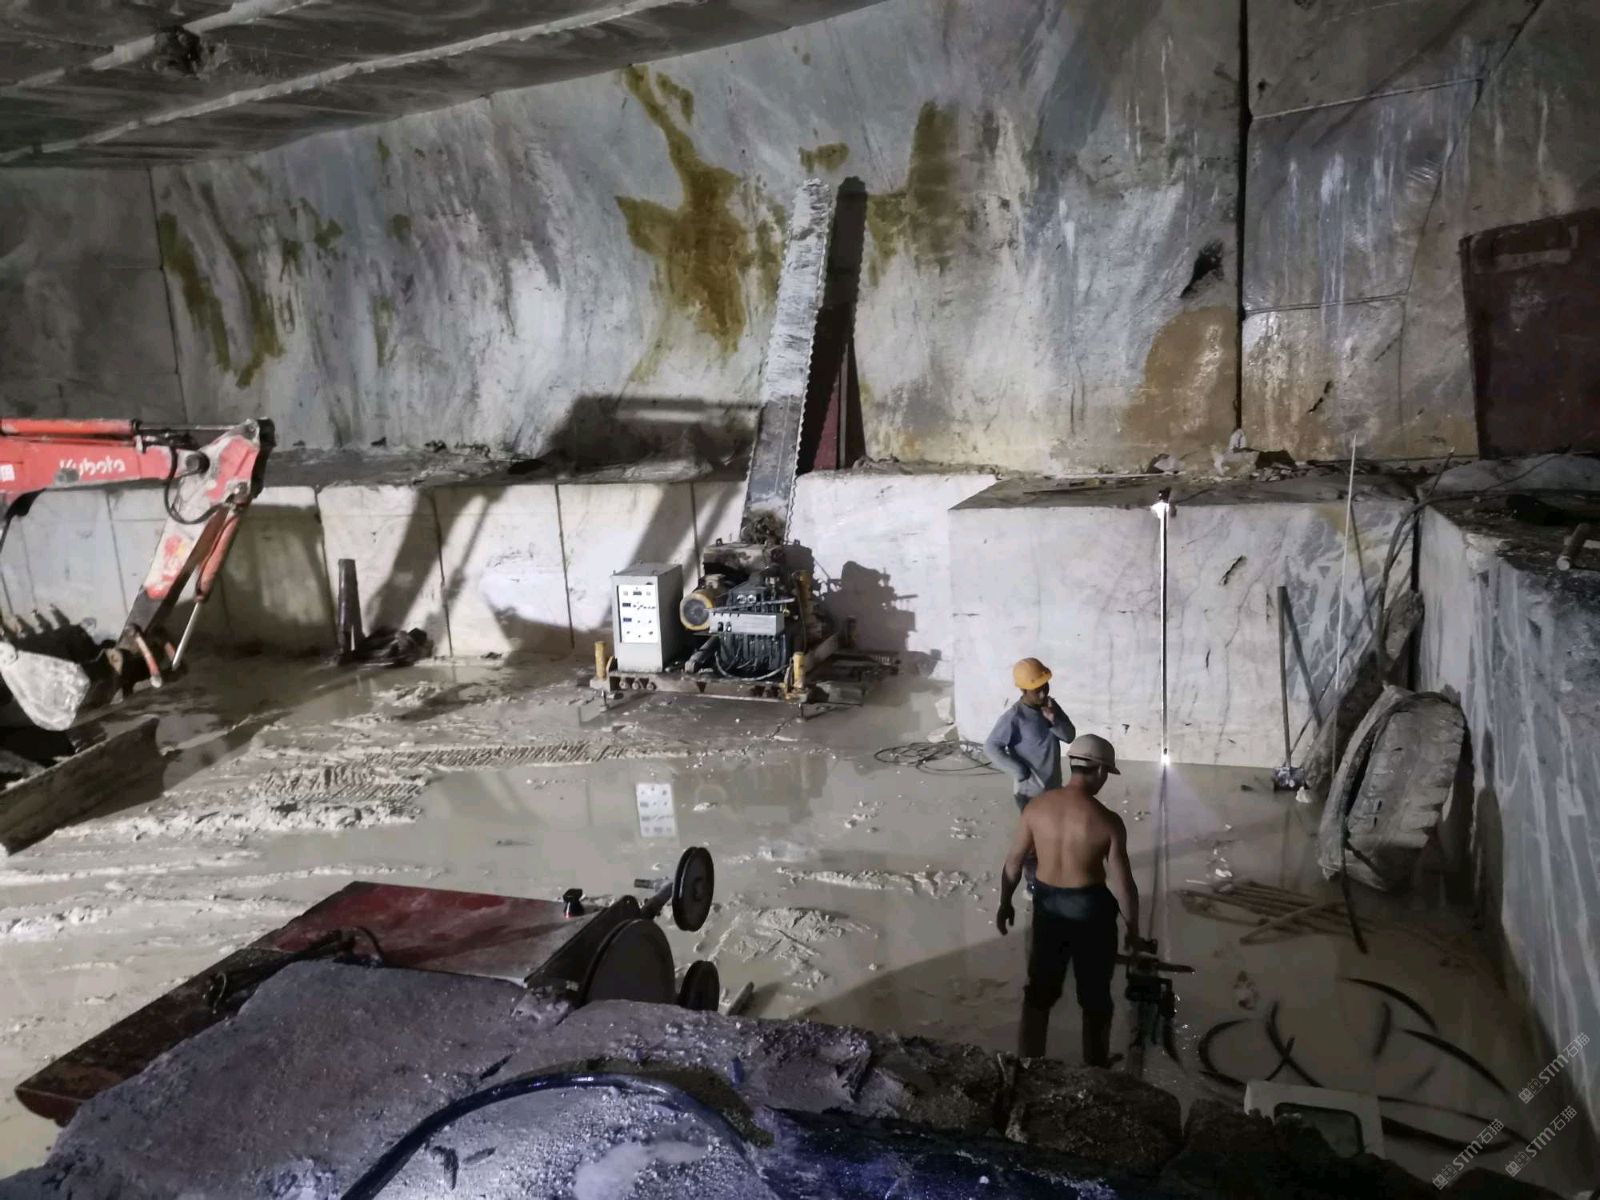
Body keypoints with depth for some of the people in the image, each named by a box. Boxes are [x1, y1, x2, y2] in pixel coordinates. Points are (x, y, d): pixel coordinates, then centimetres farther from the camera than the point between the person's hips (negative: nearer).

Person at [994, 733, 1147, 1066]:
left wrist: (1005, 903, 13)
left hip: (1047, 904, 3)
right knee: (1095, 998, 17)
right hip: (1090, 909, -3)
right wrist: (1133, 933, -1)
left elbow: (1014, 860, -1)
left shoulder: (1036, 806, -10)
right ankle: (1096, 1071, 33)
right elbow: (1122, 884, -15)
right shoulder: (1107, 821, -20)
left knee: (1039, 993, 19)